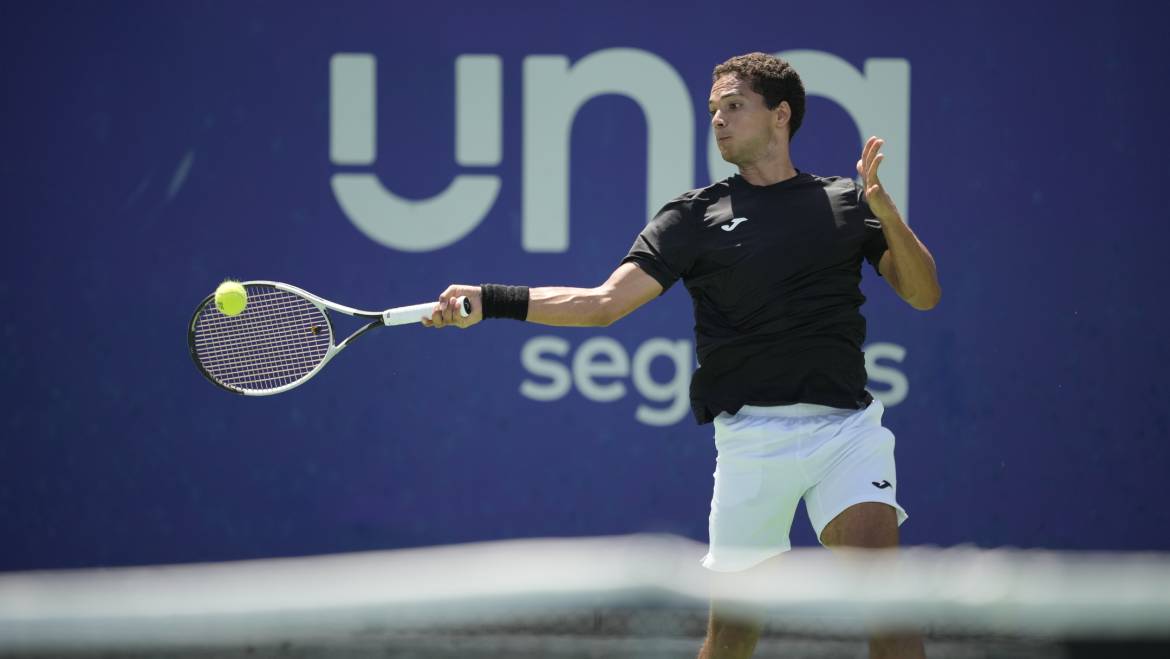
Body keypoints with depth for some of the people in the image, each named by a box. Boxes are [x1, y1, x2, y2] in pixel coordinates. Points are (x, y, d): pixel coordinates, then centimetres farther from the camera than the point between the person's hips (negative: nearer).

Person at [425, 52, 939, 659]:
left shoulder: (846, 201, 12)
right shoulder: (696, 216, 8)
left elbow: (923, 294, 6)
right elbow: (604, 303, 2)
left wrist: (886, 213, -10)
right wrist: (490, 301, -7)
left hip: (845, 423, 0)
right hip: (753, 433, 0)